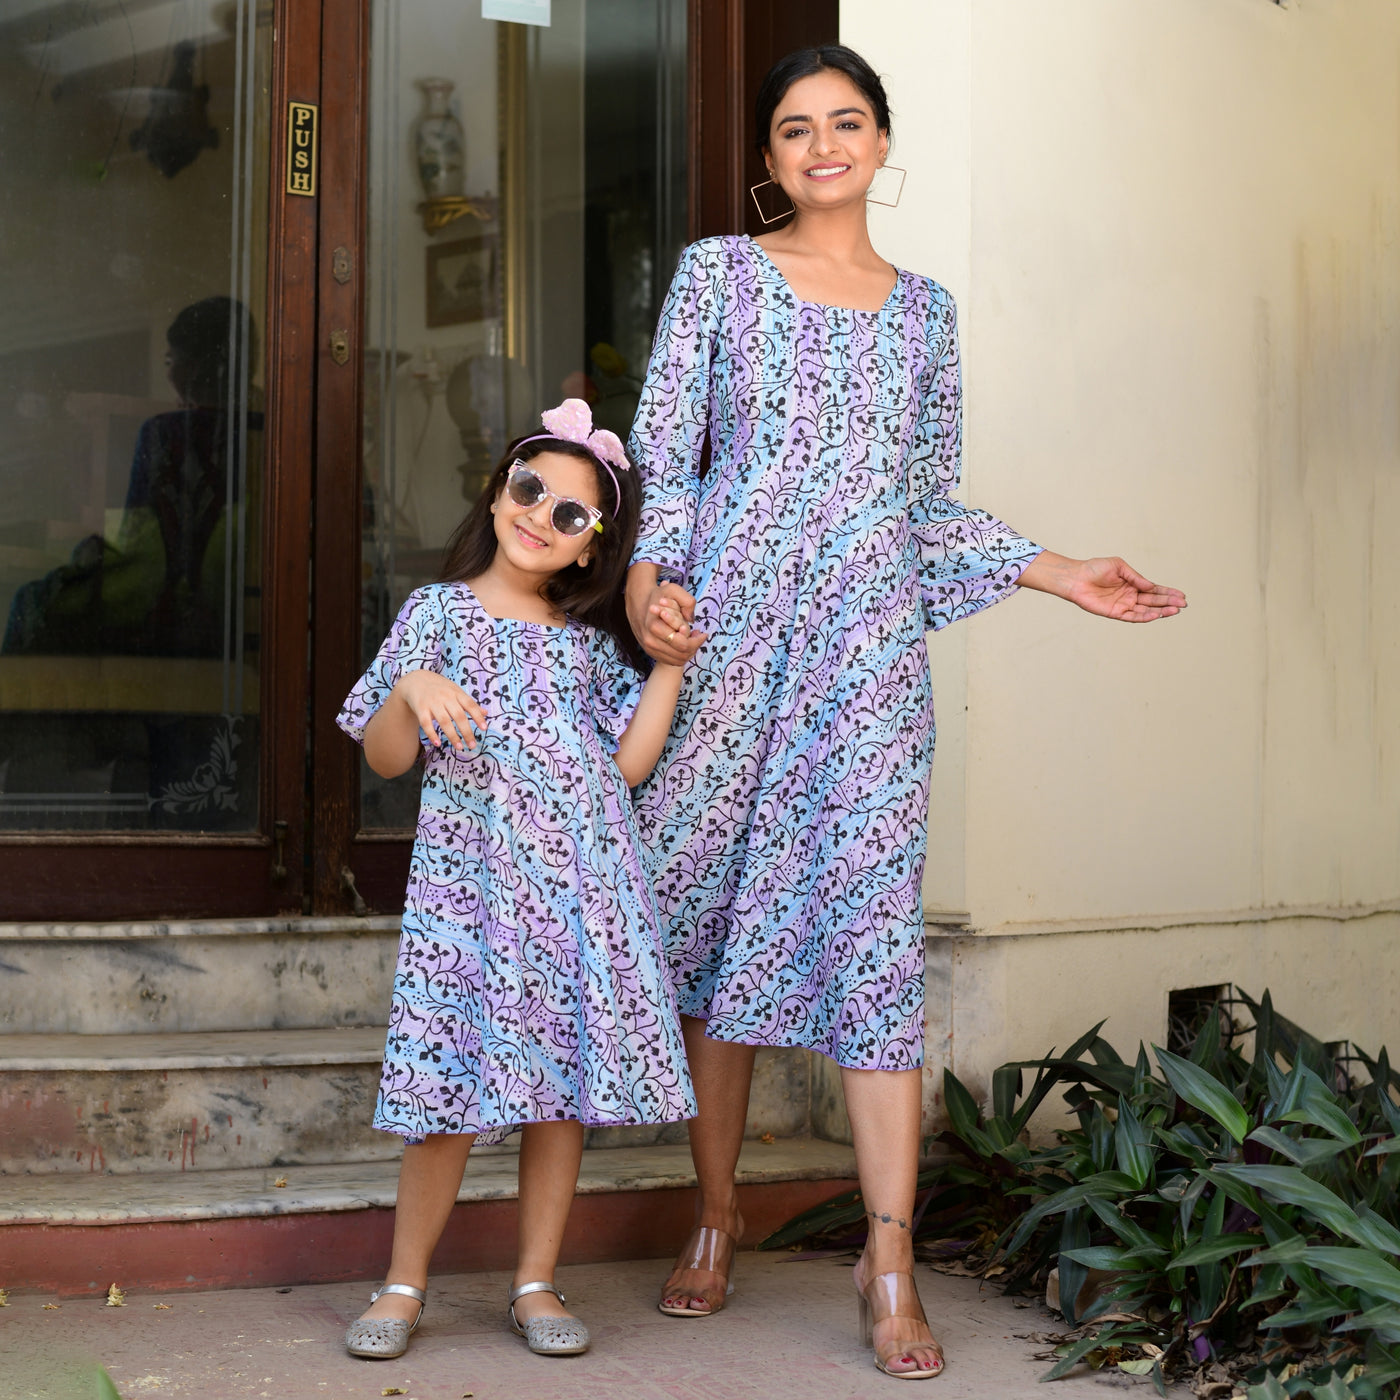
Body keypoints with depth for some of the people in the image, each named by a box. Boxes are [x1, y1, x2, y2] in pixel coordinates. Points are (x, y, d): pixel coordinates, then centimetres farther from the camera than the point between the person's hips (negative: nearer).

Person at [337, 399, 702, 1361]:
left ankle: (537, 1282, 16)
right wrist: (412, 690, -15)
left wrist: (670, 668, 3)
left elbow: (628, 764, 5)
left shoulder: (592, 639, 13)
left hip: (581, 884, 3)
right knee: (455, 1076, -6)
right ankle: (405, 1283, 11)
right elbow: (385, 758, 4)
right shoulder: (440, 612, 7)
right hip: (471, 878, -2)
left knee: (565, 1078, 4)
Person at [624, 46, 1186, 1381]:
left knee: (872, 918, -6)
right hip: (728, 631, -1)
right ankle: (716, 1216, 18)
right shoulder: (718, 271, 8)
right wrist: (651, 576, -15)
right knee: (713, 911, 3)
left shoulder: (923, 307, 14)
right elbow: (663, 454, 2)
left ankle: (891, 1258, -3)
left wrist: (1055, 571, 9)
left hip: (867, 643, 1)